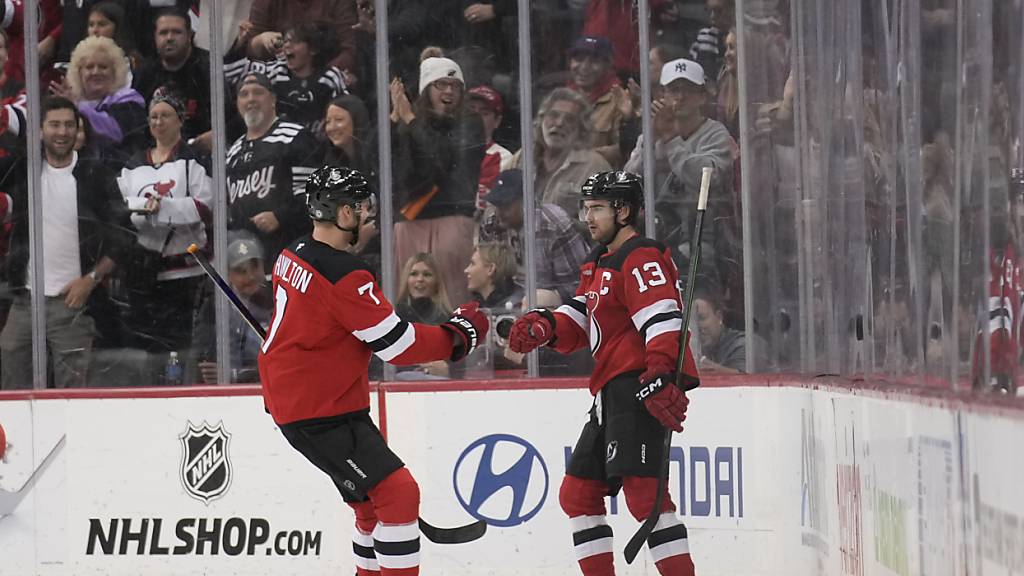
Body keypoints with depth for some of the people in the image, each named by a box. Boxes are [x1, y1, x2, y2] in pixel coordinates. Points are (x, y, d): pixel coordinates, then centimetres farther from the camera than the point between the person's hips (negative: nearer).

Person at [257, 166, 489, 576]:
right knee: (398, 494, -13)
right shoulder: (343, 276, -23)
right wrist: (459, 334, -7)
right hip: (320, 414, -10)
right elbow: (399, 346, -20)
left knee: (374, 501, 19)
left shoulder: (294, 256, 6)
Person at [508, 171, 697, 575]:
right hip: (612, 395, 11)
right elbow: (578, 324, 20)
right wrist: (544, 326, -2)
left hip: (639, 389, -11)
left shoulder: (641, 258, -9)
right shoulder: (600, 264, 23)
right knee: (577, 492, 12)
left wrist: (659, 380, -33)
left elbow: (663, 319, -21)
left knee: (641, 490, -21)